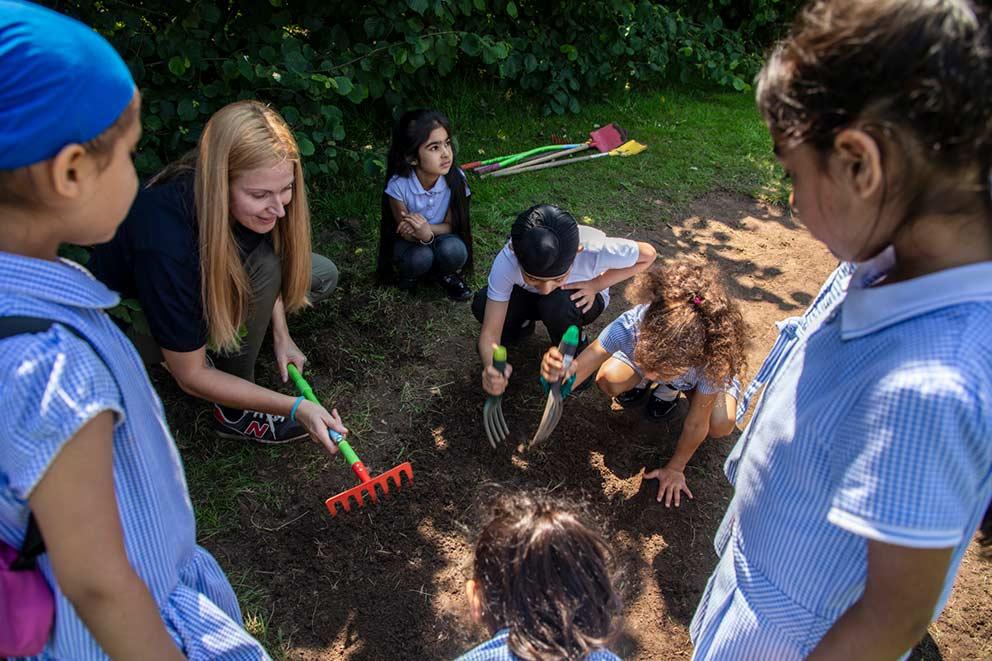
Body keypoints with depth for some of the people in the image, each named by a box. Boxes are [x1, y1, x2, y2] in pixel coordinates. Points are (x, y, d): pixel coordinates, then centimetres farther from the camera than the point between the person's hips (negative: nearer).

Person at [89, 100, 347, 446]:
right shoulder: (167, 243, -41)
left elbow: (271, 269, 1)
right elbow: (190, 376, -31)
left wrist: (281, 334, -11)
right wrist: (295, 407, -33)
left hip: (209, 281, 6)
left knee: (323, 275, -11)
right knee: (263, 265, -32)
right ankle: (234, 414, -15)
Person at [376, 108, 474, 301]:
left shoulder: (456, 179, -23)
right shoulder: (398, 185, -27)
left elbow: (450, 226, -12)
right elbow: (405, 232, -16)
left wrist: (427, 229, -35)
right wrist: (423, 235, -40)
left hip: (439, 236, 2)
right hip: (410, 241, -1)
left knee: (454, 250, -31)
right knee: (420, 258, -34)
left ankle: (443, 275, 3)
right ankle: (408, 272, 3)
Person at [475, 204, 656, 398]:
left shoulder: (595, 249, -40)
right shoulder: (506, 262, -37)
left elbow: (648, 254, -18)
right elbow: (490, 331, -32)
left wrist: (596, 285, -28)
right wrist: (490, 367, -54)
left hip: (582, 301, -1)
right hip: (531, 297, 2)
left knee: (557, 303, -37)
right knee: (482, 304, -27)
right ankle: (523, 326, 7)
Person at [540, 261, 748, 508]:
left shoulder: (712, 361, -45)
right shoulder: (629, 326, -44)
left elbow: (696, 425, -29)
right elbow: (580, 368, -39)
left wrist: (675, 468, -15)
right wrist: (559, 375, -63)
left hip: (703, 369, -1)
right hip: (643, 350, 1)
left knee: (722, 426, -26)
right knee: (609, 380, -27)